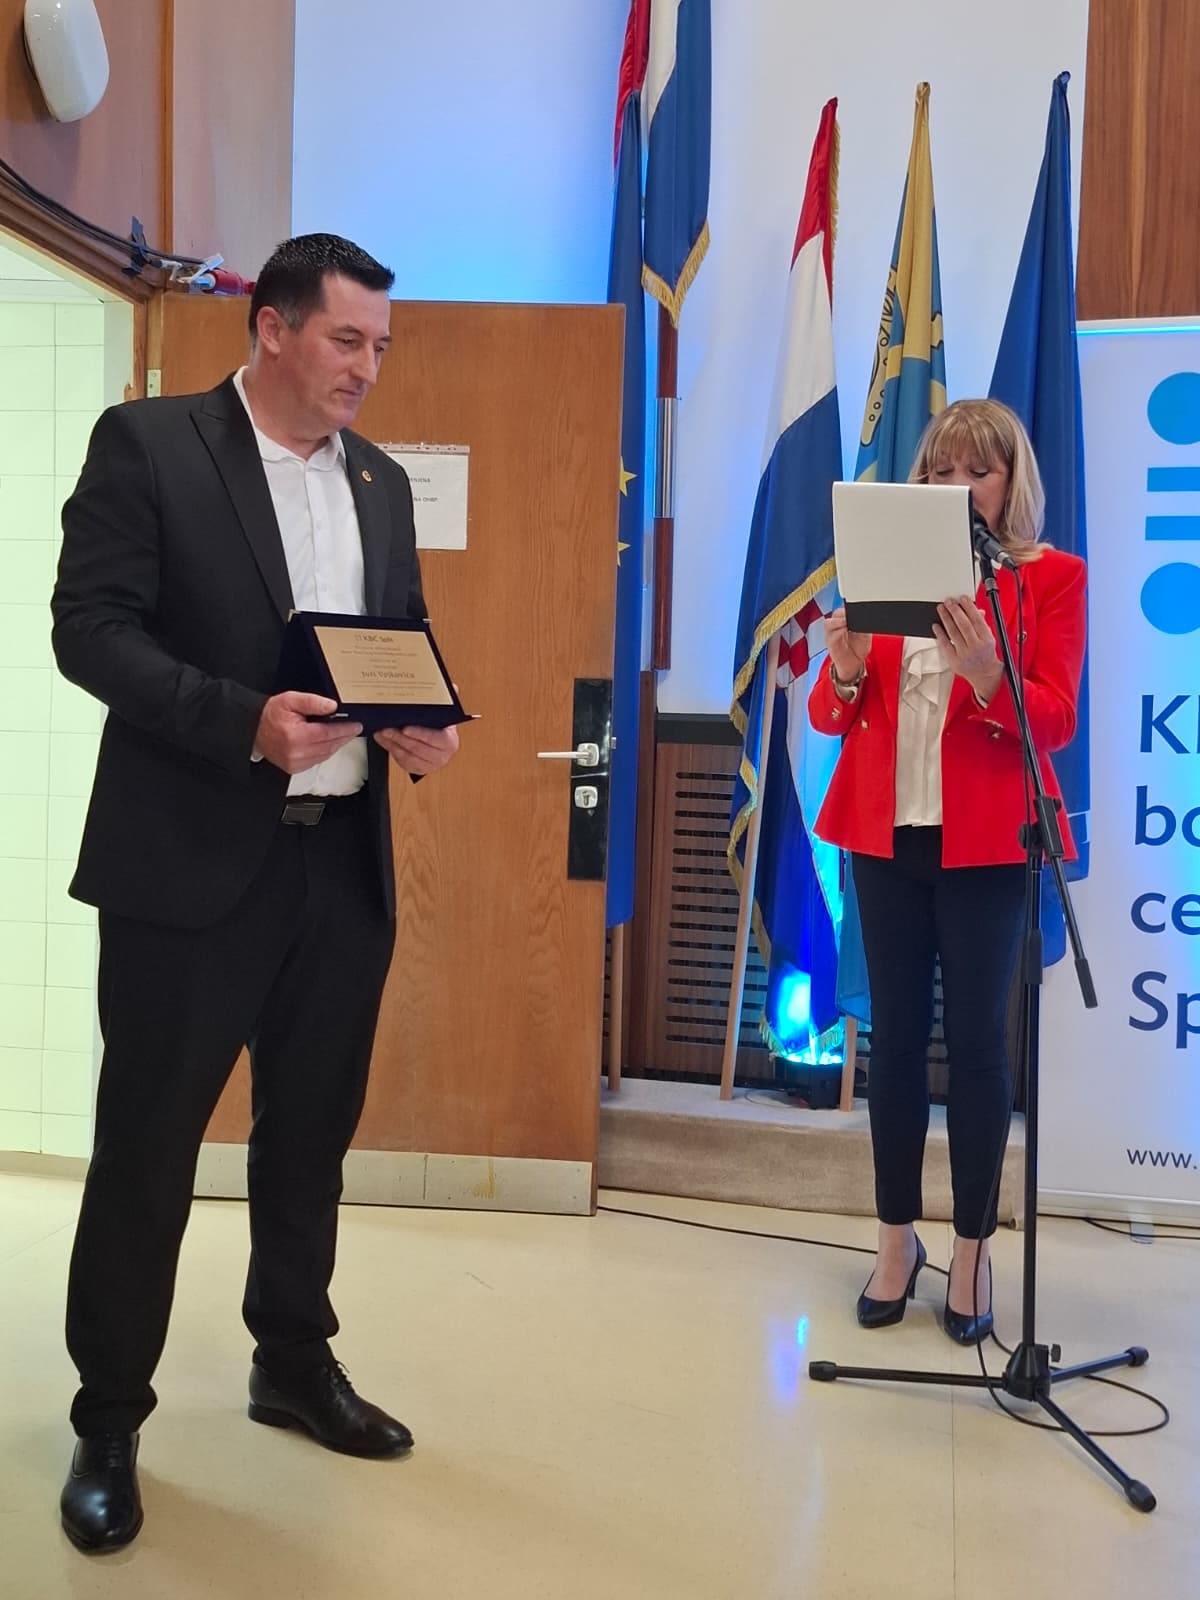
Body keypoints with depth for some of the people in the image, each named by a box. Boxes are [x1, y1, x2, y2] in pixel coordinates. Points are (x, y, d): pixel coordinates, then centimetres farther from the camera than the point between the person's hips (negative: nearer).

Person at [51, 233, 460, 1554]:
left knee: (312, 1130, 15)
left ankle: (295, 1364, 34)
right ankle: (108, 1419, 21)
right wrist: (244, 719, -23)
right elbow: (88, 625, -11)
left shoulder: (381, 482, 14)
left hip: (345, 860, 6)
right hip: (190, 857, -5)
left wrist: (422, 725, -4)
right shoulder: (147, 444, -3)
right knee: (145, 1142, 4)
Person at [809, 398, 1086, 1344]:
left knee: (977, 1038, 1)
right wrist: (846, 673, -16)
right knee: (895, 1033, 7)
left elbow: (1056, 722, -10)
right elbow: (830, 715, 7)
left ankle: (973, 1249, 16)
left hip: (987, 842, -3)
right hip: (886, 833, 3)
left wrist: (988, 676, -28)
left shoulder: (1053, 577, 0)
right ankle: (897, 1238, 21)